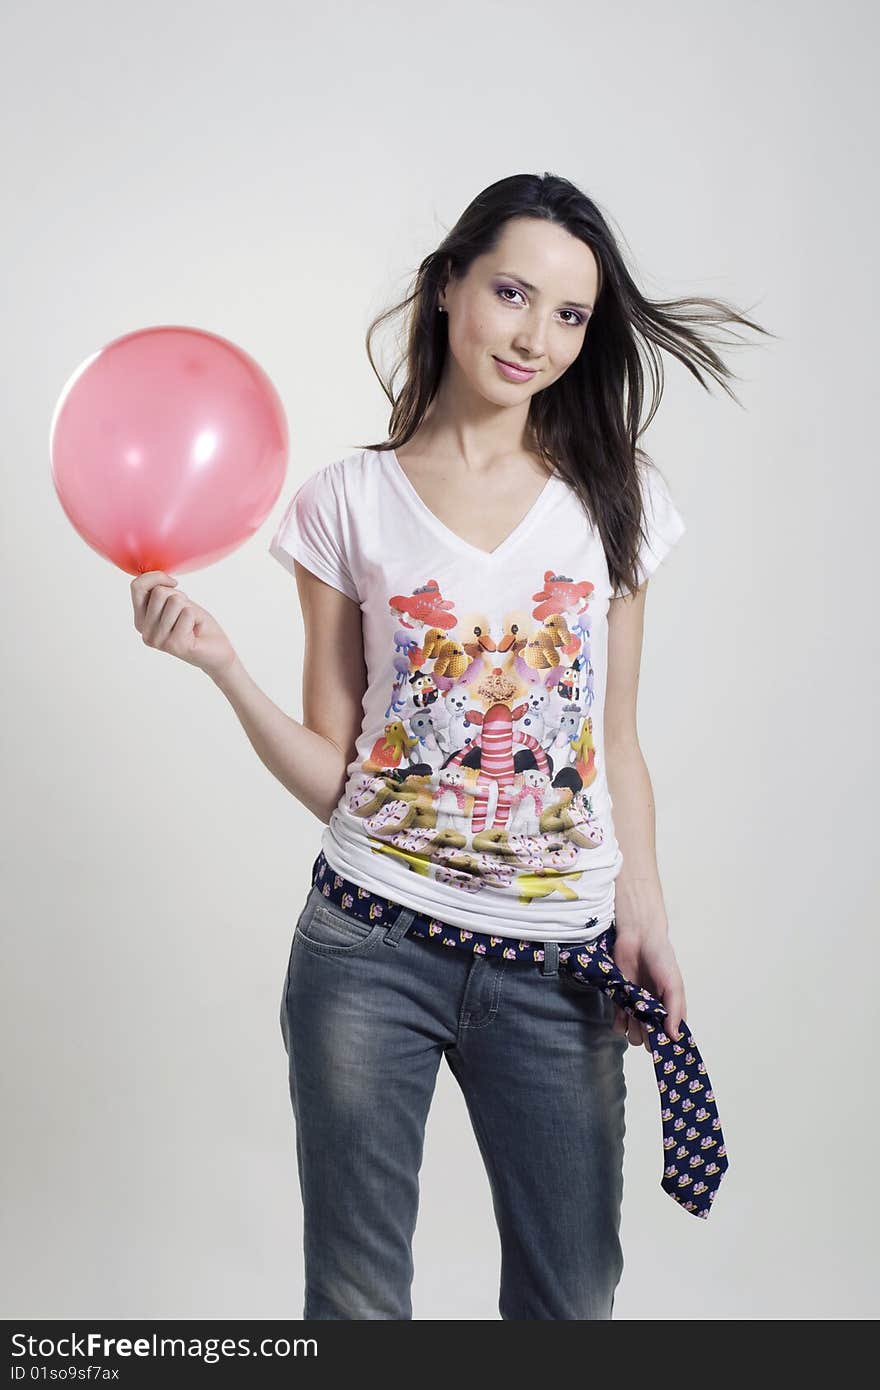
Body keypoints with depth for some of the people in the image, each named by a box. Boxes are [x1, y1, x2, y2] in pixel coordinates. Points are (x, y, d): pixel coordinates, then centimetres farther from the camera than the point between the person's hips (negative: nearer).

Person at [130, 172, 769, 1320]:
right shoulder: (349, 501, 0)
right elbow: (330, 777, -1)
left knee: (571, 1299, 11)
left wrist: (644, 914, -2)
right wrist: (223, 667, -16)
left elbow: (617, 741, 9)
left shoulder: (615, 498, 6)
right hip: (370, 946, -1)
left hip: (559, 962, 2)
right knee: (356, 1300, 9)